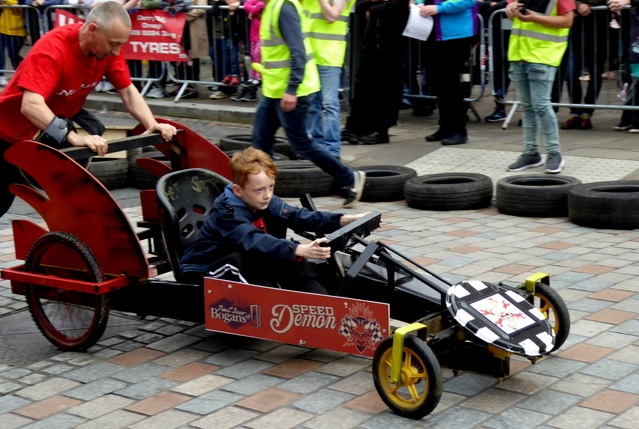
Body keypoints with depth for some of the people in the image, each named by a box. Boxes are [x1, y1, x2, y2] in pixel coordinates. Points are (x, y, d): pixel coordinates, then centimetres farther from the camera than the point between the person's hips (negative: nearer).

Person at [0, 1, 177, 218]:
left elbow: (128, 91, -8)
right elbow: (30, 106, -44)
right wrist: (74, 138, -55)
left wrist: (152, 125, -26)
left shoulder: (107, 48, -15)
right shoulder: (52, 48, -34)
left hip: (59, 129, 5)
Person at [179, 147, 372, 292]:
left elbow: (299, 216, -16)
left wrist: (344, 220, -28)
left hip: (249, 262, 7)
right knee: (238, 260, -37)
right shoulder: (227, 213, -29)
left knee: (288, 255, -13)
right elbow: (255, 241, -45)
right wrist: (298, 250, -59)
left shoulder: (267, 203, -5)